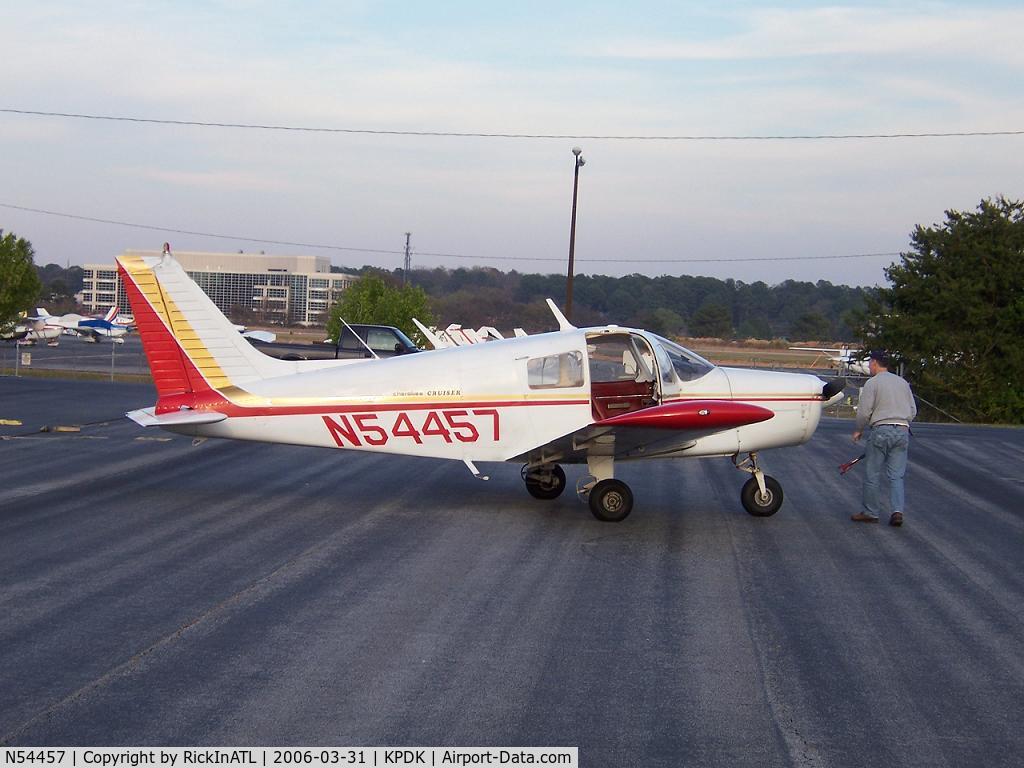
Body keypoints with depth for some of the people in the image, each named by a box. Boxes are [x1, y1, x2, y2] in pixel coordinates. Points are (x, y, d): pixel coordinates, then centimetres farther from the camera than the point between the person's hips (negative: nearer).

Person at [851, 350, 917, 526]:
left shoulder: (872, 383, -3)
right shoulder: (903, 382, 15)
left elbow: (864, 412, -8)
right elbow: (913, 411, 16)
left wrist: (859, 430, 7)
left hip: (881, 430, -5)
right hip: (902, 430, 6)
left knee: (872, 475, 4)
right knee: (896, 476, 5)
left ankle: (870, 512, 9)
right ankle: (898, 511, -8)